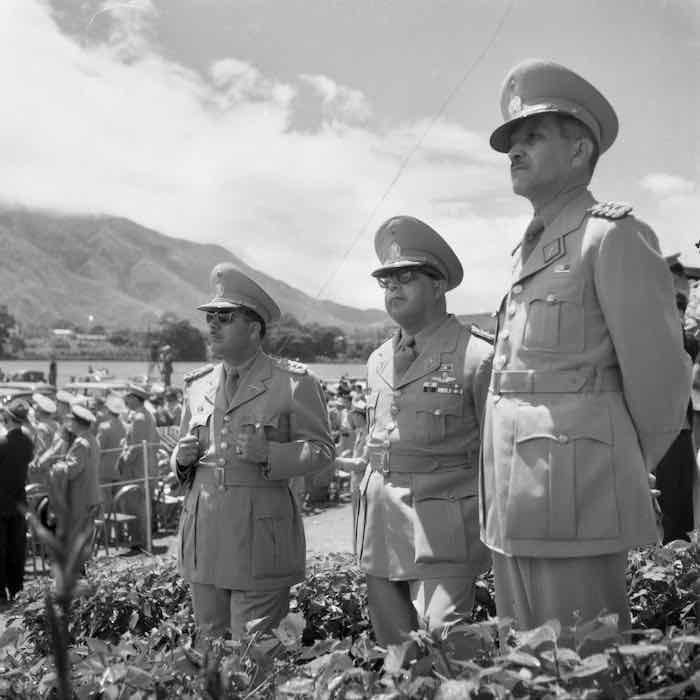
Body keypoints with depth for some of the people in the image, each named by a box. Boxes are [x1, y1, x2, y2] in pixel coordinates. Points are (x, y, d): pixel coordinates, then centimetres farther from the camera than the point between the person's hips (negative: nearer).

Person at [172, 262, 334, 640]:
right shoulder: (198, 384, 12)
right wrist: (182, 457, -3)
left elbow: (321, 450, -3)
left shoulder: (293, 383, -3)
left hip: (261, 535, -5)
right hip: (204, 535, 5)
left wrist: (268, 453, -18)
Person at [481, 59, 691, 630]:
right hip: (511, 508, 8)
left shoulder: (613, 235, -5)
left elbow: (660, 378, -6)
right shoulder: (527, 251, 18)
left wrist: (628, 470, 7)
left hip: (574, 504, -7)